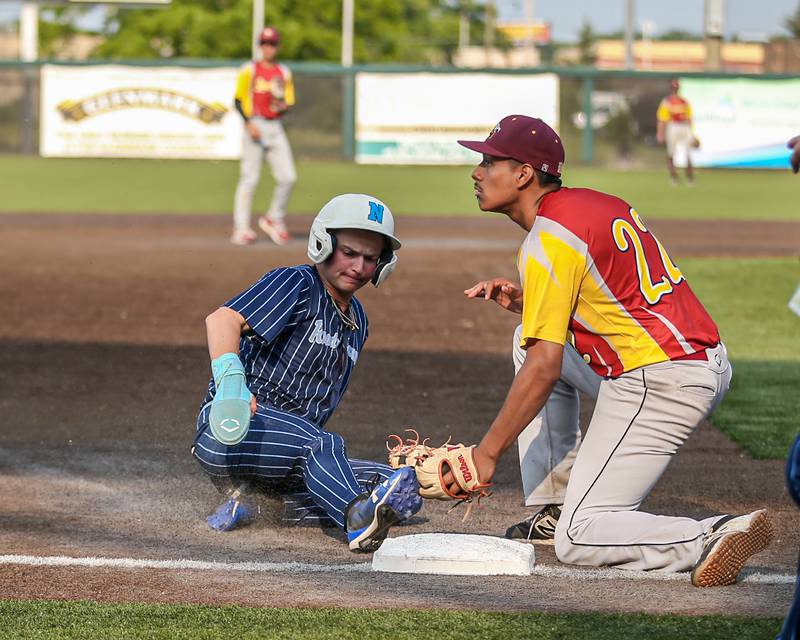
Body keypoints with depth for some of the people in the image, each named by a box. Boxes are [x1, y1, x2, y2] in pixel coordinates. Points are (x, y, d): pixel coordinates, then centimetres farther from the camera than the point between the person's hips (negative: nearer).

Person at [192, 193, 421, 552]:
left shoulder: (358, 322, 21)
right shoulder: (296, 285, -5)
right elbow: (223, 319, -23)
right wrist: (230, 380, -41)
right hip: (234, 426, -8)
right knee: (321, 443, -34)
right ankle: (359, 518, -65)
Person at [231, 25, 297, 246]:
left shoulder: (284, 73, 13)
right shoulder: (249, 70, 0)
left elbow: (289, 102, 16)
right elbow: (238, 100, -2)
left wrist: (284, 106, -8)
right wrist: (249, 122, -14)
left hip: (275, 128, 4)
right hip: (255, 126, -4)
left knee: (288, 177, -3)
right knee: (249, 178, -7)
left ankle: (274, 219, 15)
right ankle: (241, 228, -3)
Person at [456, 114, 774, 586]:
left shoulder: (548, 242, -13)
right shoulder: (596, 203, 15)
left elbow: (544, 371, -17)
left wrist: (487, 454, -10)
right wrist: (525, 302, 12)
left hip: (657, 383, -10)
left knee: (578, 541, -6)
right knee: (532, 339, 25)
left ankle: (719, 537, -21)